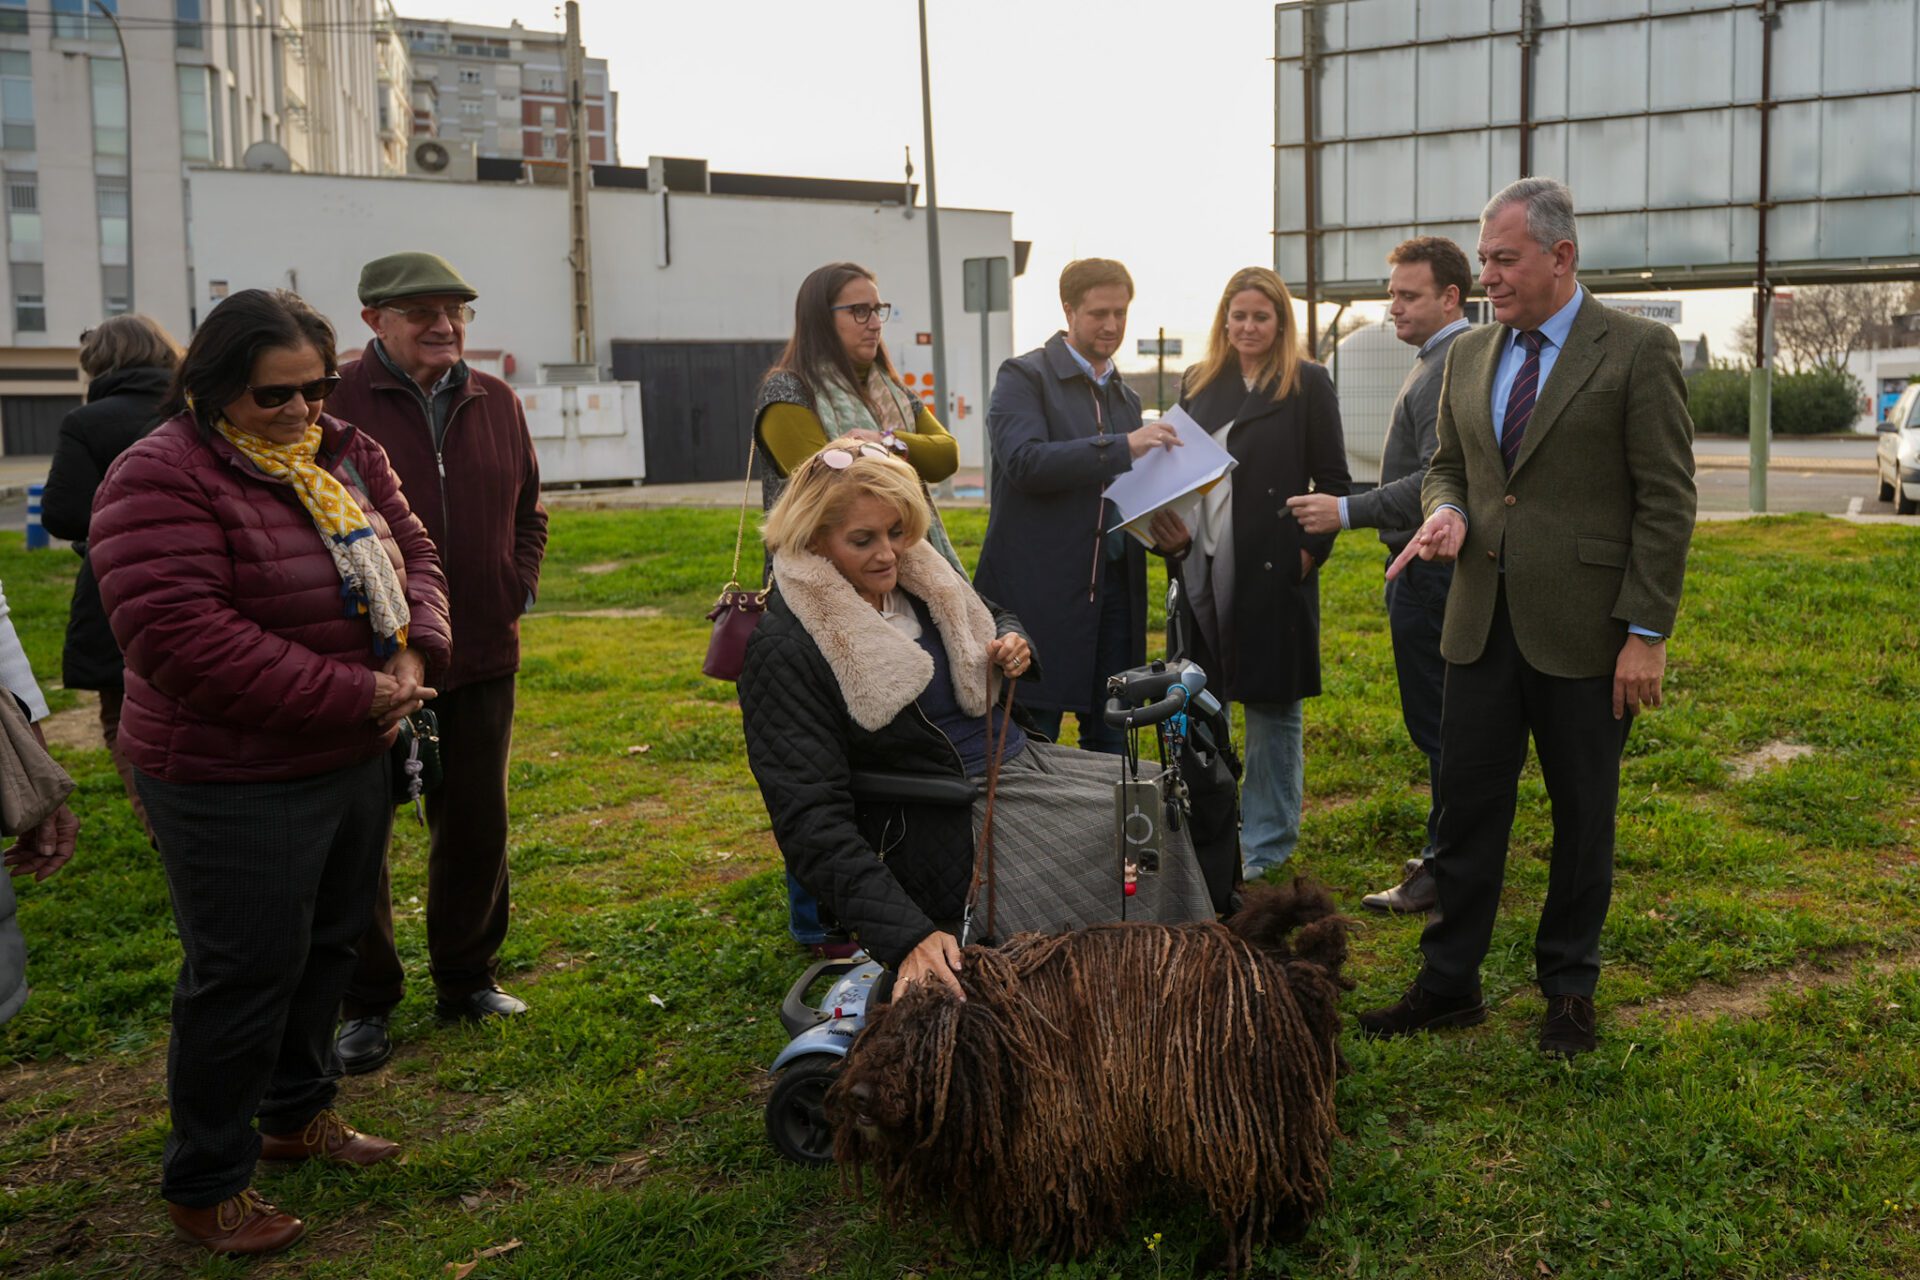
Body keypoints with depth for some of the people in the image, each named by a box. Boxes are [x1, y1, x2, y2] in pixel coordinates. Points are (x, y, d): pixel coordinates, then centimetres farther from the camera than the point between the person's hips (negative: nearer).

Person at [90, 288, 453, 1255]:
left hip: (356, 761, 8)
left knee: (329, 945, 20)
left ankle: (299, 1112, 42)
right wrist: (353, 695, -25)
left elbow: (411, 557, 8)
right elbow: (182, 640, -26)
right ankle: (204, 1184, 21)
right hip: (237, 785, -7)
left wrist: (417, 655, -14)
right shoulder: (162, 479, -18)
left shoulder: (345, 455, 5)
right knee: (247, 971, 2)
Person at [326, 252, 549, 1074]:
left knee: (477, 826, 15)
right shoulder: (334, 403, -11)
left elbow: (528, 512, 20)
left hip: (481, 657, 5)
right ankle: (366, 1003, 22)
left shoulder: (495, 403, 8)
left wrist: (518, 588, 8)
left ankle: (467, 977, 33)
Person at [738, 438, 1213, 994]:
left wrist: (1014, 646, 0)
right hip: (956, 825, -8)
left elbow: (997, 616, 27)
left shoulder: (917, 573, 4)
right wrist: (908, 937, -32)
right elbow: (812, 822, -23)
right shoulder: (784, 649, -18)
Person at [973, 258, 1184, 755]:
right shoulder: (1024, 376, -2)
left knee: (1111, 745, 10)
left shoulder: (1126, 397, 18)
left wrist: (1162, 527, 3)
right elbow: (1025, 461, -19)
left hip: (1114, 592, 6)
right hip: (1040, 594, -6)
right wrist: (1122, 447, -23)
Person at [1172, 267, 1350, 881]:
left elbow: (1332, 480, -2)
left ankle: (1267, 843, 17)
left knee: (1273, 705, 6)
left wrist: (1311, 550, -11)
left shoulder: (1308, 383, -2)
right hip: (1203, 566, 5)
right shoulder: (1197, 383, 12)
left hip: (1275, 569, -5)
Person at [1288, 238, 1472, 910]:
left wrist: (1346, 511, -26)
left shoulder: (1453, 367, -17)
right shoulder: (1443, 361, 17)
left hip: (1432, 571, -11)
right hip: (1424, 568, 11)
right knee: (1441, 723, 16)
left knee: (1436, 723, -4)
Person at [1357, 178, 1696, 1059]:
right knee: (1467, 805, 8)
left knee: (1583, 818, 9)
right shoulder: (1468, 356, 10)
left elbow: (1666, 500, -8)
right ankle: (1449, 984, 20)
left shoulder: (1638, 351, -6)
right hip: (1482, 622, 5)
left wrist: (1646, 633, -13)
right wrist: (1446, 511, -3)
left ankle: (1569, 990, 26)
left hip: (1584, 630, -4)